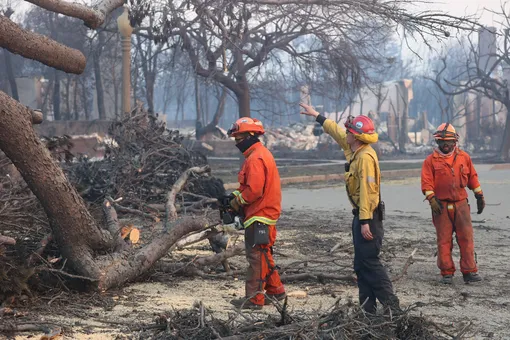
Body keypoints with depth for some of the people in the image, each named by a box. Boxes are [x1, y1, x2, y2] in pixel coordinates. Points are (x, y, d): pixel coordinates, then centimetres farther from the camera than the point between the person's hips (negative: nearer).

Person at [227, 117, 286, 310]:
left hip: (259, 217, -11)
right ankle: (275, 291, 27)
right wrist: (236, 195, 9)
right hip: (264, 214, 11)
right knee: (263, 256, 19)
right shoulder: (261, 154, 16)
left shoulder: (256, 159, -18)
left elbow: (254, 190, -25)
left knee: (257, 257, -6)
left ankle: (254, 299, -2)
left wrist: (237, 201, -10)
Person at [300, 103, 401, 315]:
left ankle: (392, 306, -11)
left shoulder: (365, 156, -19)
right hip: (361, 216, 10)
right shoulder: (354, 150, 10)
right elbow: (336, 132, 28)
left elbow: (367, 191, -24)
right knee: (361, 265, 11)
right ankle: (368, 308, 15)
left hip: (368, 216, -10)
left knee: (370, 262, -12)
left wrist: (365, 221, -27)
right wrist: (316, 116, 38)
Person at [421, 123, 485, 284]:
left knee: (466, 238, -1)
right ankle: (447, 273, 8)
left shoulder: (464, 157, 9)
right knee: (444, 240, 1)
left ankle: (469, 271, 4)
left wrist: (479, 195, 15)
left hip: (461, 204, 2)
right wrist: (432, 199, -16)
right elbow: (426, 182, -4)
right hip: (441, 206, -2)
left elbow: (472, 177, 15)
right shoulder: (431, 160, 1)